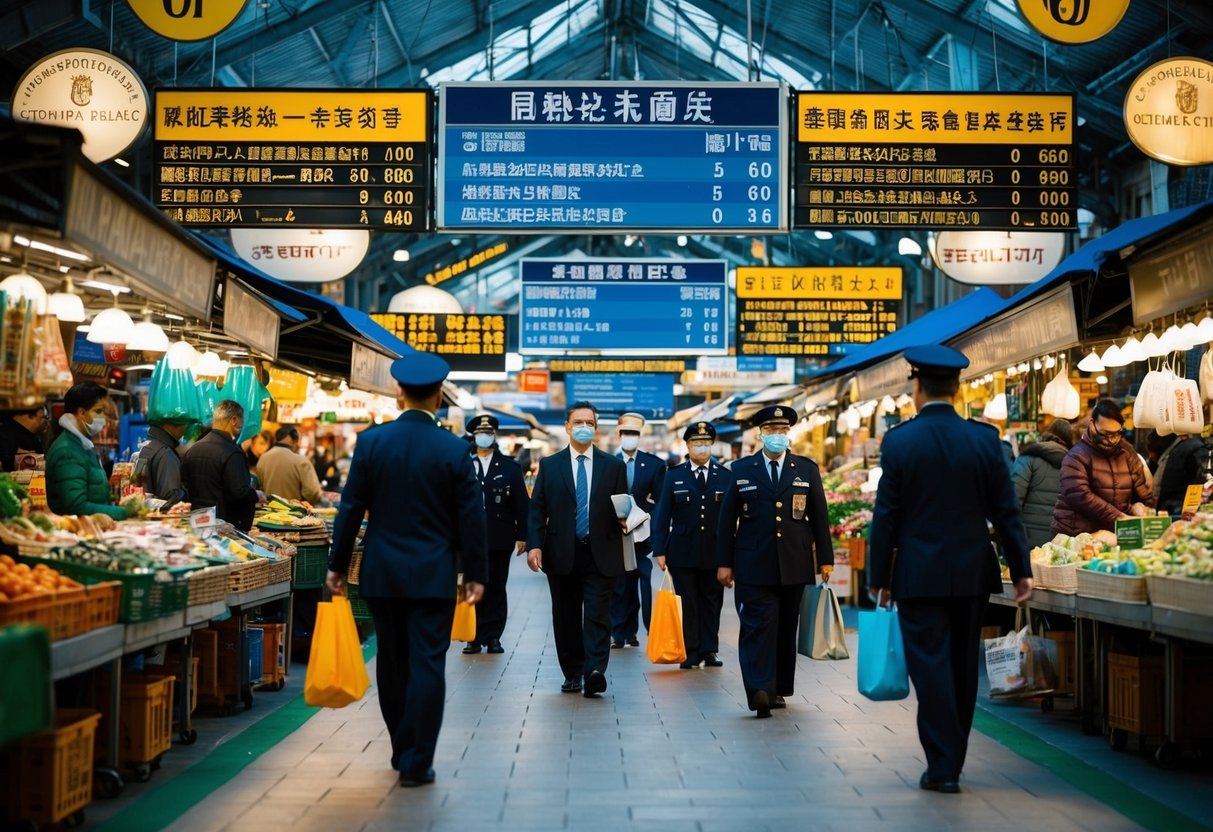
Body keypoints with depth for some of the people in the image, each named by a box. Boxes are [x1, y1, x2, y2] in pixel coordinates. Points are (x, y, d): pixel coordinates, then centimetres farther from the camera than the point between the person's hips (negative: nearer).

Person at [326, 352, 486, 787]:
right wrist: (474, 573, 5)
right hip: (433, 574, -2)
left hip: (382, 572, 2)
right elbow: (470, 518, -4)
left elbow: (351, 508, -1)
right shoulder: (454, 450, -7)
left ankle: (402, 750, 26)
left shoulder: (371, 442, -3)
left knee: (392, 662, 15)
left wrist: (338, 565, 7)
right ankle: (417, 763, -1)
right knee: (427, 665, 0)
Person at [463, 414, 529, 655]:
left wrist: (522, 535, -2)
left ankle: (493, 636, 12)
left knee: (496, 588, 5)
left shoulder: (510, 467, 6)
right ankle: (475, 637, 8)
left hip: (500, 538, 0)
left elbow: (522, 503, 4)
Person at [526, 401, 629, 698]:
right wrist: (534, 545, -7)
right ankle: (572, 674, 17)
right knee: (566, 617, 8)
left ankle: (595, 672, -17)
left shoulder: (614, 466, 8)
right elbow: (537, 509, 4)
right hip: (562, 554, 1)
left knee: (597, 615, -10)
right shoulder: (549, 465, 8)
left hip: (600, 554, -1)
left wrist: (624, 519, -14)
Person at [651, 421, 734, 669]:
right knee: (686, 604, 2)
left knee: (711, 603, 6)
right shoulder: (674, 476, 6)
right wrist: (660, 550, -3)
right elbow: (662, 516, 4)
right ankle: (690, 653, 9)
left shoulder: (726, 477, 6)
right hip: (682, 553, 0)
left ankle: (709, 651, 14)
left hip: (715, 552, 1)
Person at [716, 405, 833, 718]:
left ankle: (779, 689, 19)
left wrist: (825, 559, 5)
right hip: (754, 566, -2)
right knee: (758, 627, -10)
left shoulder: (807, 469, 9)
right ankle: (759, 691, -15)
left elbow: (819, 516, 9)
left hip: (794, 566, 2)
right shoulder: (741, 469, 6)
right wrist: (724, 562, 2)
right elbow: (727, 519, 6)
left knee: (787, 630, 8)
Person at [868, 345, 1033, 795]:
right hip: (972, 572, 3)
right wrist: (1021, 568, 7)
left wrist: (879, 576, 0)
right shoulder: (984, 438, -2)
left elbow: (886, 516, -7)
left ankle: (943, 766, 1)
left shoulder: (898, 440, -9)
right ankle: (952, 759, 27)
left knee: (931, 667, 2)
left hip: (919, 574, -3)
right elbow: (1005, 510, 0)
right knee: (963, 666, 15)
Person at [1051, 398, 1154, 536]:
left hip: (1114, 535, 6)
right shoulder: (1077, 456, -6)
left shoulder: (1128, 454, 11)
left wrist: (1139, 506, -9)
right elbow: (1079, 496, -18)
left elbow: (1143, 492, 13)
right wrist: (1118, 517, -22)